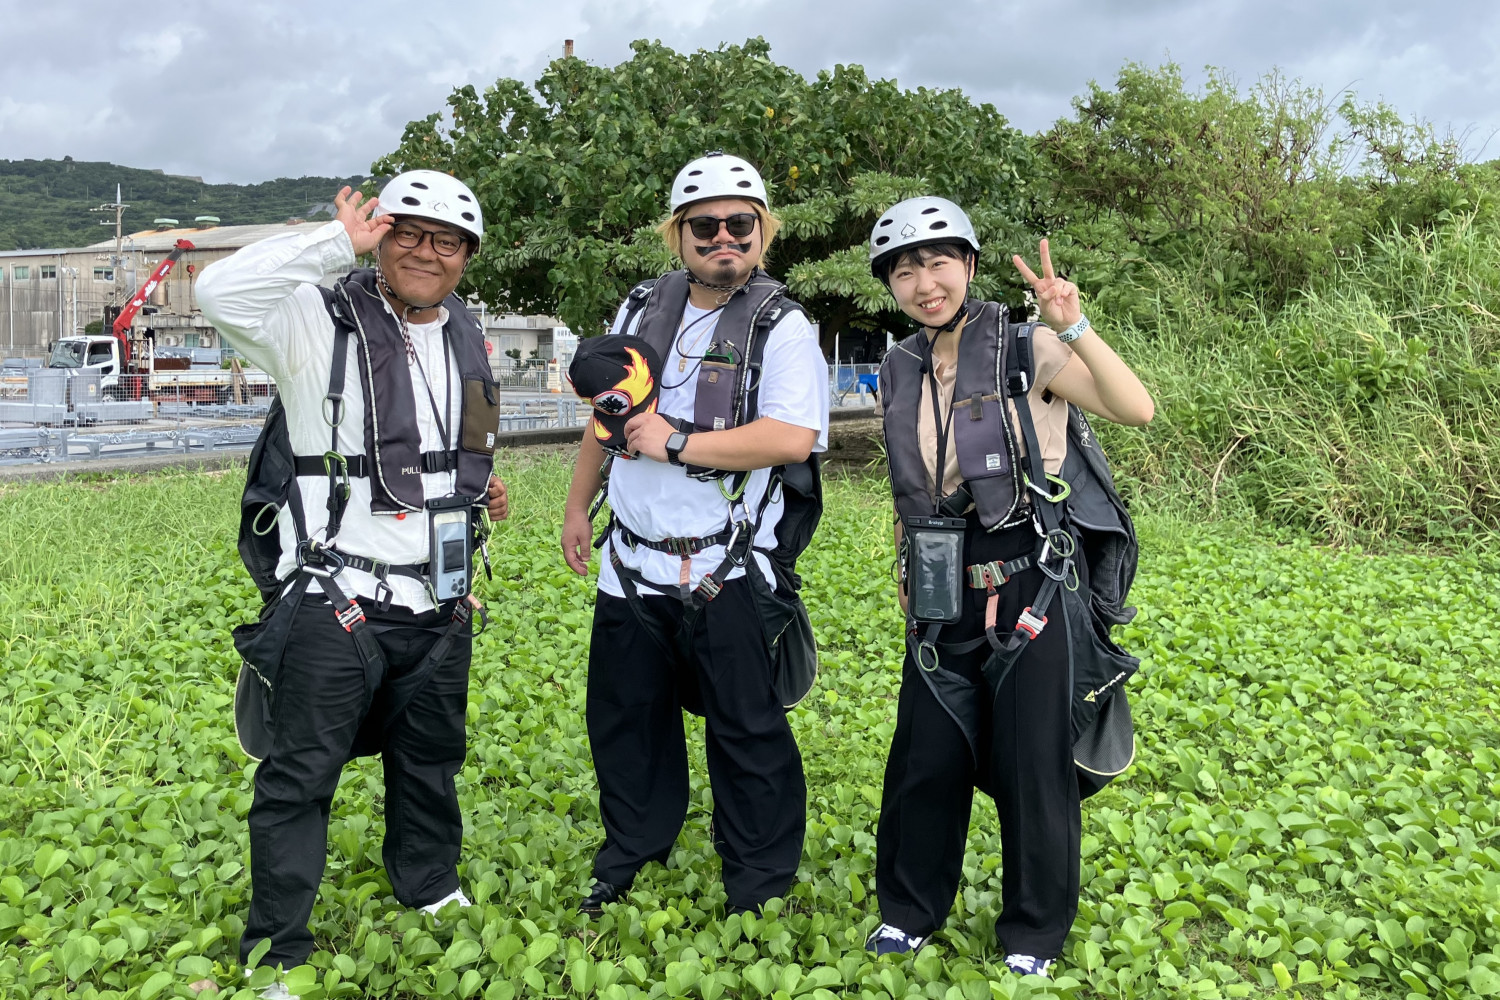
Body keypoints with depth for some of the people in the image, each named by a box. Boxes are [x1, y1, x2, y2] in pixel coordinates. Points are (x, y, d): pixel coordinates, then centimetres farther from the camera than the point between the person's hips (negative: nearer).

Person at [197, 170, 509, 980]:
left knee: (431, 759, 21)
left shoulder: (467, 338, 11)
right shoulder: (320, 321, -9)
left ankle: (431, 889, 42)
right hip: (335, 600, -6)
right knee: (302, 774, 2)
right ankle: (275, 946, 19)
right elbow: (222, 292, -28)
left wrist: (482, 486, 8)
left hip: (440, 600, 6)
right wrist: (339, 241, -23)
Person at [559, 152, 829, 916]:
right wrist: (577, 505, 20)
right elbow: (606, 412, 20)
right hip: (632, 560, 6)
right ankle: (631, 852, 40)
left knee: (746, 731, 6)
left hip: (723, 572, -5)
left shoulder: (781, 328, -9)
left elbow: (793, 438, -24)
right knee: (623, 714, 18)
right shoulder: (640, 309, 9)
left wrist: (676, 443, -20)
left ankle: (758, 883, 25)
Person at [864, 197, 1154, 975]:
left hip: (1025, 587, -4)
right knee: (924, 758, 13)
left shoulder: (1026, 349, -9)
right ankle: (910, 910, 35)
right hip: (940, 597, 5)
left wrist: (1073, 327, -31)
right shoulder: (898, 371, 7)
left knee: (1031, 764, 8)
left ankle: (1035, 931, 29)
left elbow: (1137, 409, -21)